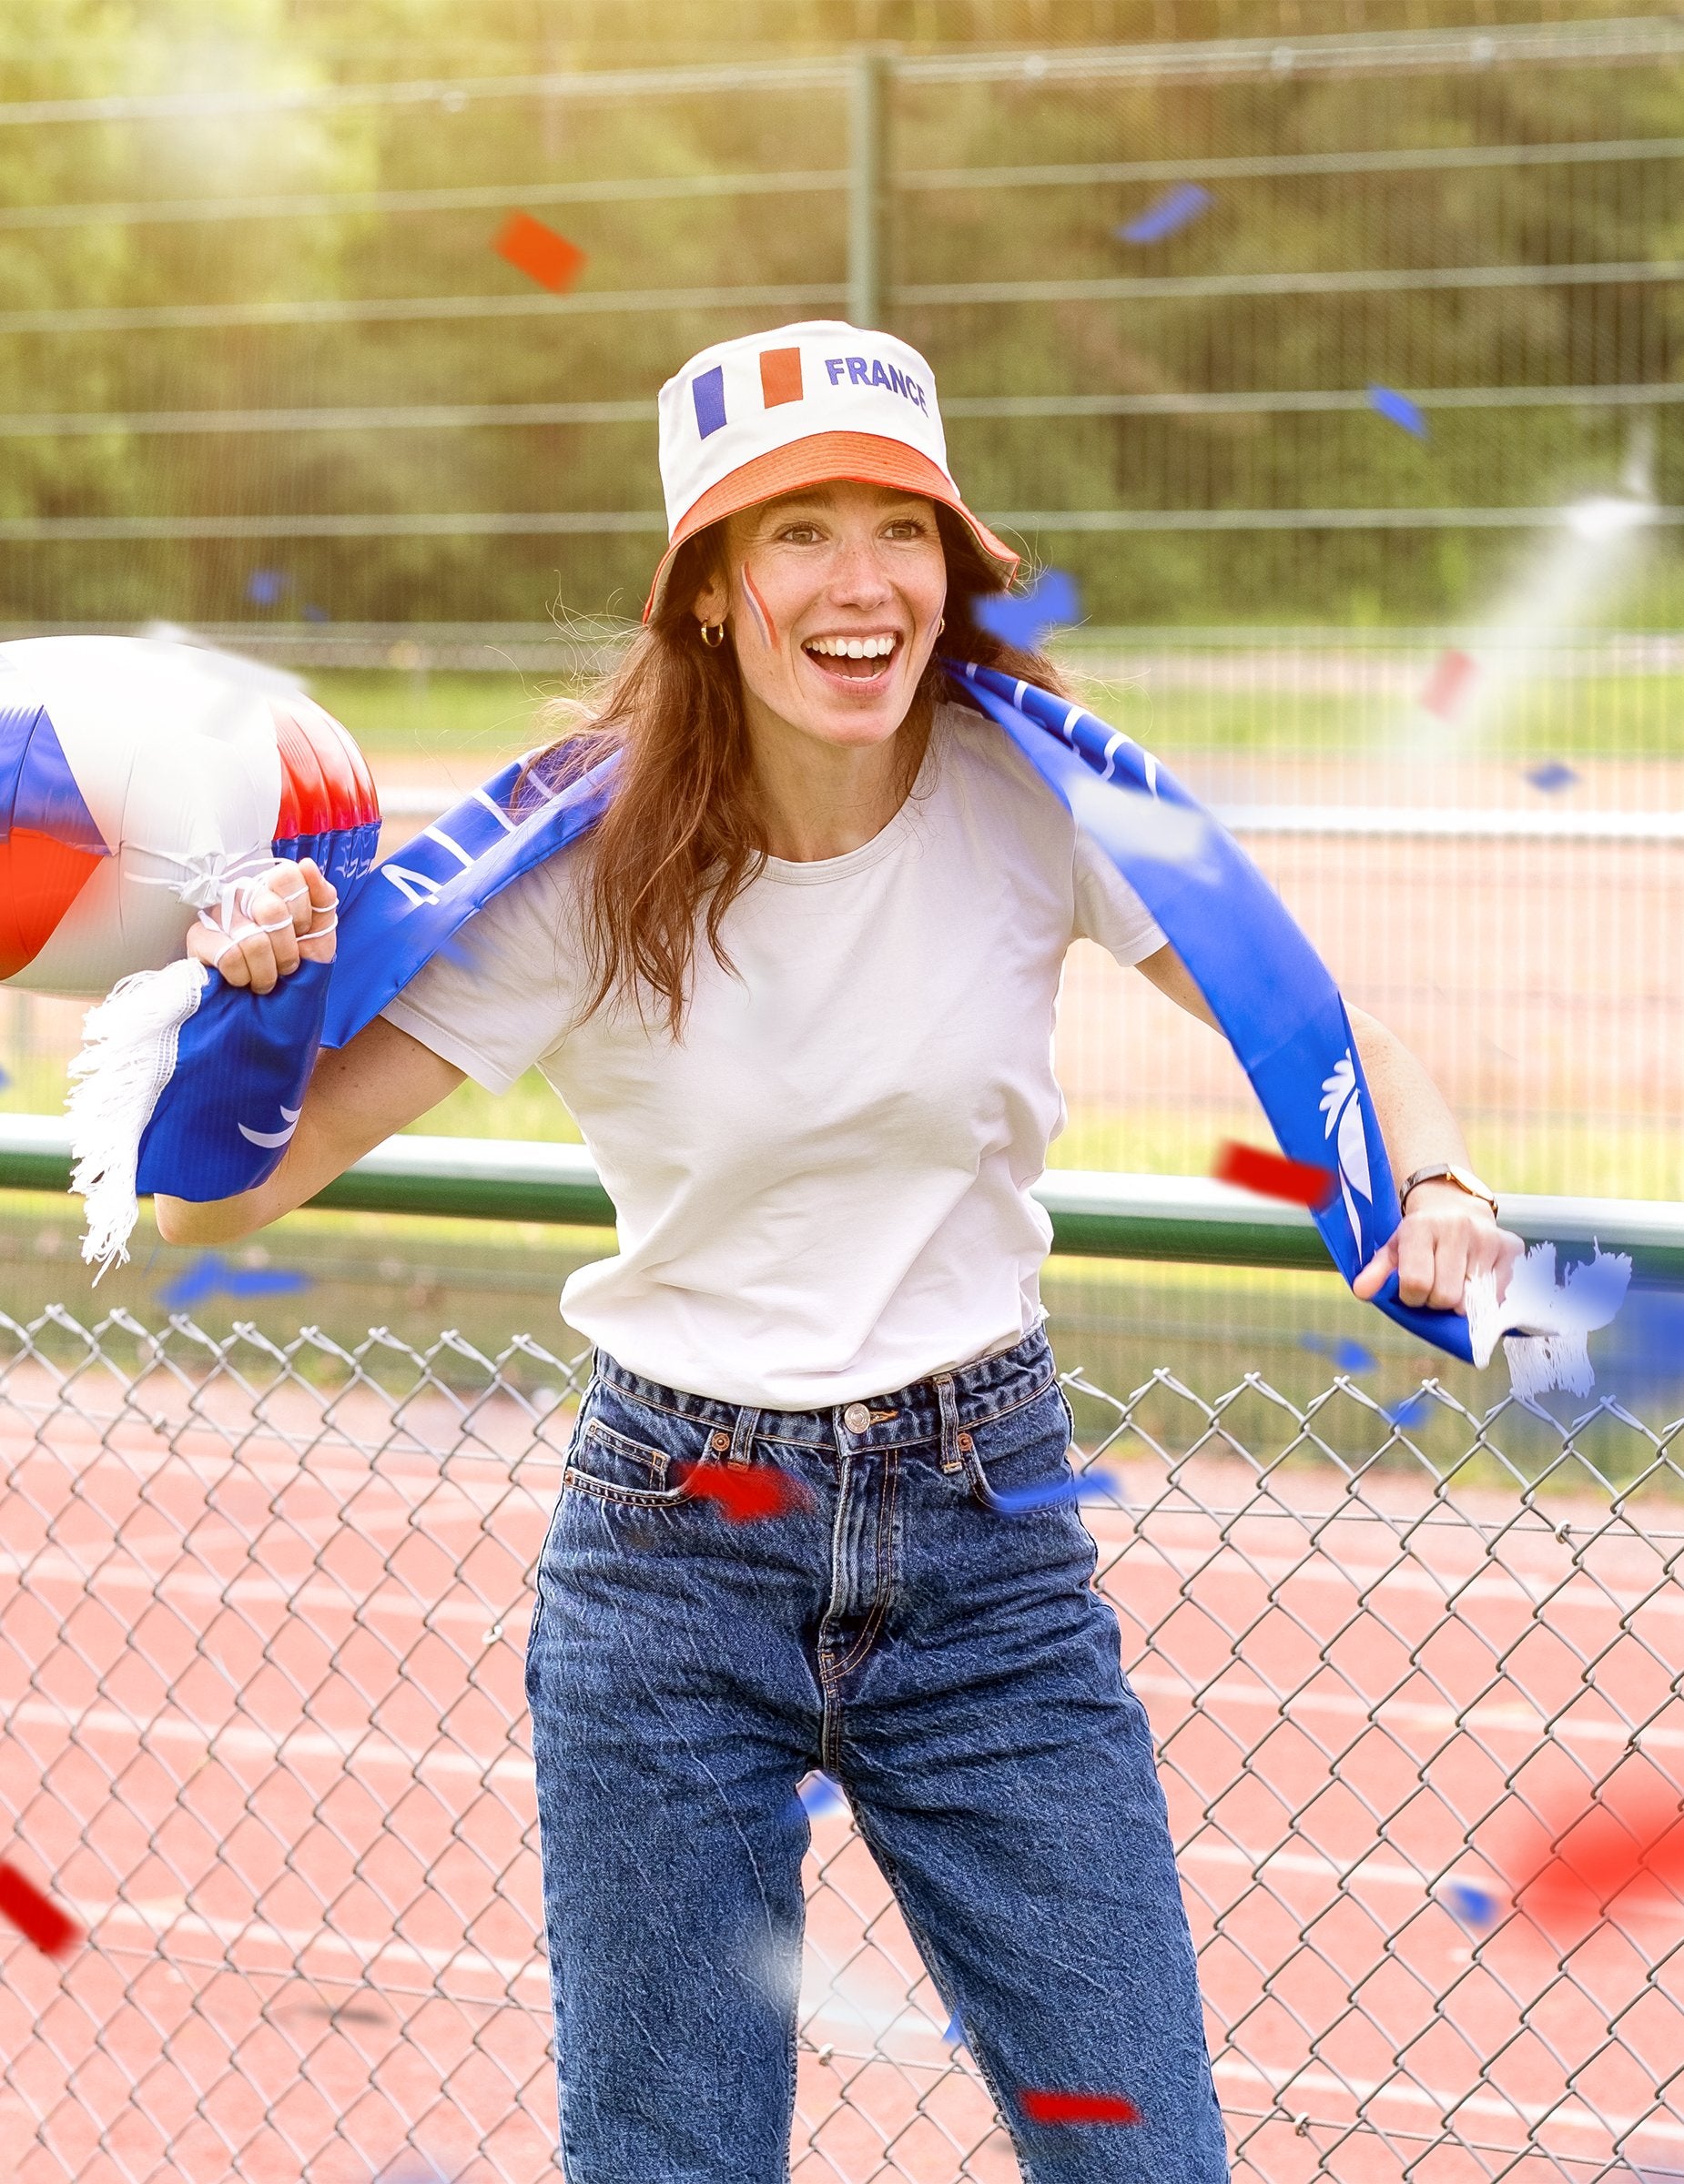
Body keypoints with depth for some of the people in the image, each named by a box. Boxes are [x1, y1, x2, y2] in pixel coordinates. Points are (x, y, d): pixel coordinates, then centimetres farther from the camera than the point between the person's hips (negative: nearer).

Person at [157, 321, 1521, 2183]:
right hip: (672, 1556, -1)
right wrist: (242, 997, -29)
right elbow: (214, 1203, -8)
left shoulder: (1027, 795, -7)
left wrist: (1431, 1185, -16)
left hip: (988, 1542, 1)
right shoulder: (586, 861, -10)